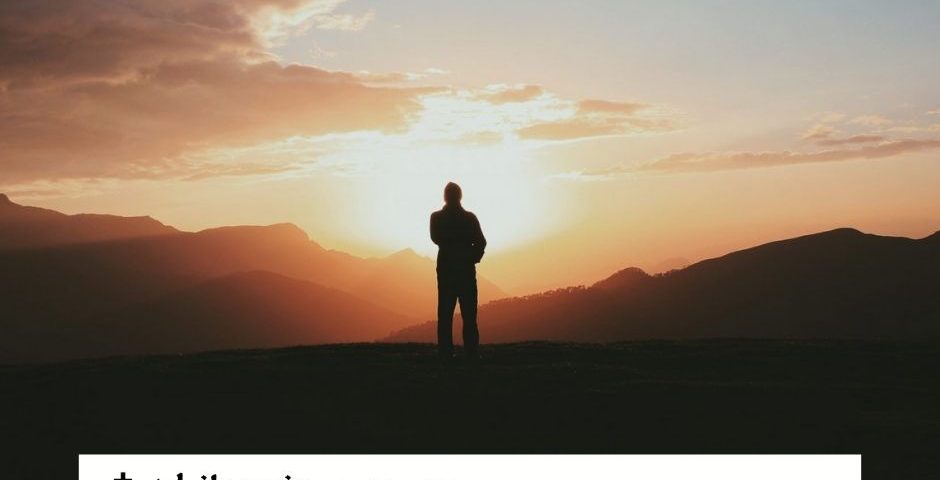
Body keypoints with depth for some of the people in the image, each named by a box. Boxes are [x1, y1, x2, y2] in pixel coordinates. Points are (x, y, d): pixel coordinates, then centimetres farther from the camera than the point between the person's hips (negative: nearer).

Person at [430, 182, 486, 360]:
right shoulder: (470, 217, -3)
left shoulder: (436, 217, -1)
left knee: (445, 313, 3)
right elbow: (481, 242, -7)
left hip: (445, 268, 1)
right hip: (466, 269, -1)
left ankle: (446, 352, -2)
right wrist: (473, 257, 4)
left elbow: (435, 239, 5)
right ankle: (472, 352, -4)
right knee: (469, 314, 1)